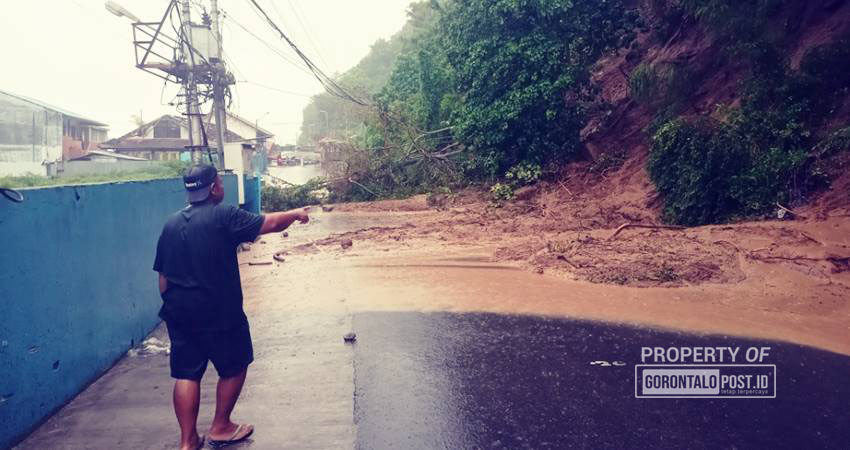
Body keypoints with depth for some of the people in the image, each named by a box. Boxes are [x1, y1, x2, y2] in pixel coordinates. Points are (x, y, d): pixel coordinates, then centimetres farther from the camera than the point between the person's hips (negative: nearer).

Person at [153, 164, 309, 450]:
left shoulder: (171, 223, 6)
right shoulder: (224, 216, -13)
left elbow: (162, 277, 10)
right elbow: (271, 223, -10)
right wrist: (296, 214, 8)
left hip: (179, 313, 6)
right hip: (219, 312, -6)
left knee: (187, 374, 11)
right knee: (234, 367, 14)